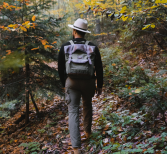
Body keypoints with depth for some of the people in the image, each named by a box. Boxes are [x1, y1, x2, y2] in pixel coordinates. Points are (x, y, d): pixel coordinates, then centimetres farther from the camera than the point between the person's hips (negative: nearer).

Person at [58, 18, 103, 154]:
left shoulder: (65, 47, -1)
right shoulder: (93, 47, -2)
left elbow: (60, 68, 4)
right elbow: (99, 68, 1)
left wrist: (64, 83, 17)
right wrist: (100, 85, 11)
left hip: (71, 82, -1)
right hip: (88, 82, 1)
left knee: (73, 112, 1)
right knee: (87, 105, 27)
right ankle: (88, 131, 44)